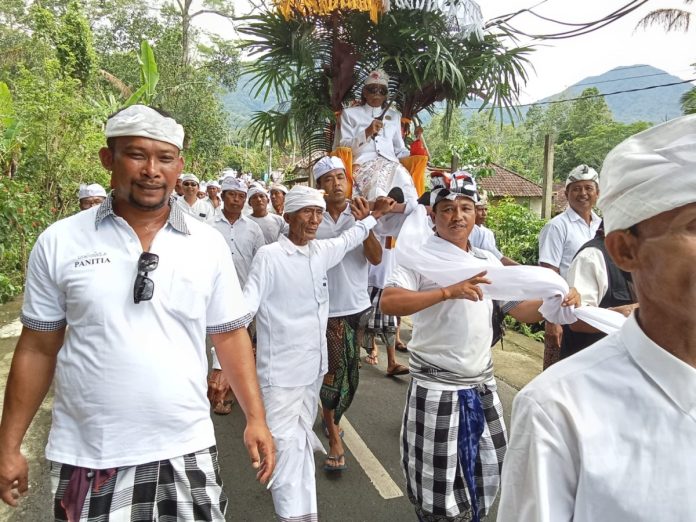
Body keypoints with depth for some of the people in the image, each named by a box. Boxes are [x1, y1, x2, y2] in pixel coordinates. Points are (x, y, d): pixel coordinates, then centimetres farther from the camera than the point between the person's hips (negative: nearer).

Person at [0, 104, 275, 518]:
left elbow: (230, 335, 4)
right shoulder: (59, 243, -4)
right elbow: (37, 348, 2)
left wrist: (256, 417, 0)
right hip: (87, 454, 0)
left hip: (186, 448, 1)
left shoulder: (209, 243, -2)